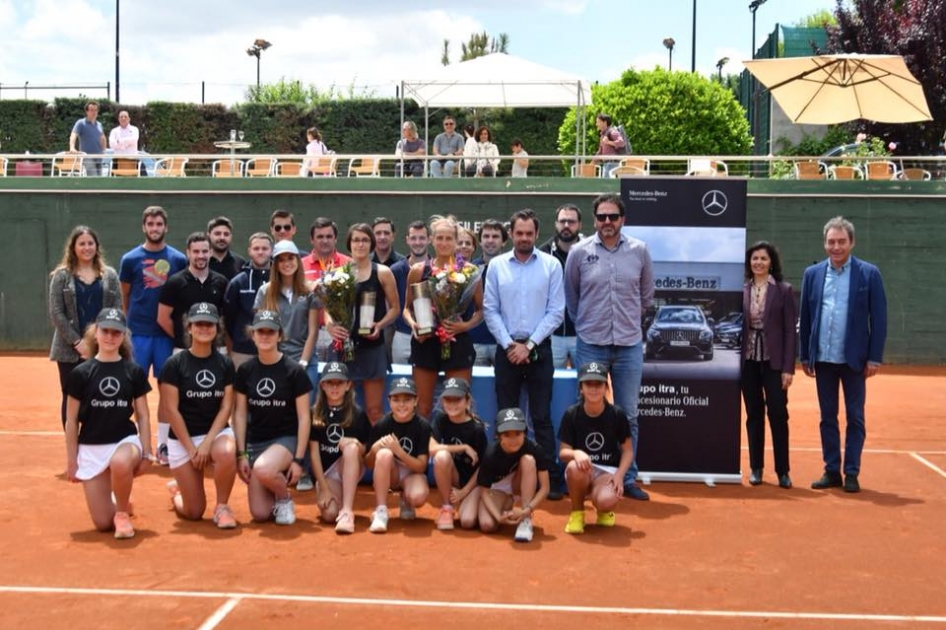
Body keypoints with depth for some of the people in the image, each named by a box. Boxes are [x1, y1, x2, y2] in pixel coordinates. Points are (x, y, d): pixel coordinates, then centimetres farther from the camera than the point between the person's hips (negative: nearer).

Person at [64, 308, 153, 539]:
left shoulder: (134, 372, 0)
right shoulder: (81, 373, -2)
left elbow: (143, 416, 5)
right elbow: (71, 420, 2)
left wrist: (146, 453, -2)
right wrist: (71, 460, 1)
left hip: (126, 439, 0)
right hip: (91, 447, 1)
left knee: (120, 463, -40)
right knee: (103, 523, -4)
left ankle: (122, 513, -11)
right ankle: (119, 502, 34)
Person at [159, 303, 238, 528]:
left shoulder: (225, 364, 1)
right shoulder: (174, 364, -7)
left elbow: (226, 407, -2)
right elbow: (171, 410, -9)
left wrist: (207, 442, -14)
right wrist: (191, 448, -12)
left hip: (217, 432, 2)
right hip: (182, 438, -1)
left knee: (227, 453, -37)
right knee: (194, 512, -2)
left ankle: (222, 507, -11)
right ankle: (177, 492, 36)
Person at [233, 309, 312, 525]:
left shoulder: (294, 371, -9)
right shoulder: (245, 370, 1)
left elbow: (304, 418, -8)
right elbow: (240, 414, 4)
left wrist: (299, 459, -12)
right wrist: (241, 454, -2)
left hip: (287, 439, -3)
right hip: (255, 442, 3)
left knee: (263, 469, -38)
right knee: (259, 514, -7)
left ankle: (284, 499, -5)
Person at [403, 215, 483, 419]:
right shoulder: (418, 270, 4)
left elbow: (481, 309, 6)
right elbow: (407, 307, 12)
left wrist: (466, 325, -12)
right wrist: (413, 324, -8)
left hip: (457, 343, -1)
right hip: (425, 343, 2)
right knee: (423, 406, 8)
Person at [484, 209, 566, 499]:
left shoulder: (551, 265, -1)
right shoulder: (496, 265, 2)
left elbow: (556, 312, -3)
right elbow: (490, 311, 1)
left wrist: (528, 345, -8)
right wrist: (509, 345, -8)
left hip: (539, 349, -1)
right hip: (507, 349, 1)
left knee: (542, 417, 2)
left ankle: (551, 479, 5)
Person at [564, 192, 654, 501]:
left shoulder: (639, 251, -1)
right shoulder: (579, 252, -4)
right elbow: (570, 296, 9)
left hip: (629, 345, 1)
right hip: (591, 345, -1)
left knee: (628, 416, 8)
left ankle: (628, 479, 18)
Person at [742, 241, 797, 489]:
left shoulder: (783, 290, -1)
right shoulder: (742, 291, 5)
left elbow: (790, 331, -3)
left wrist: (788, 368, -8)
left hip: (774, 361, -2)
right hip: (749, 361, 2)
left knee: (778, 415, -2)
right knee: (754, 415, 8)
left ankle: (782, 471, 6)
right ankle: (756, 468, 16)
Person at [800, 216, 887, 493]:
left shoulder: (869, 274, -3)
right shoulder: (812, 274, 5)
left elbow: (879, 319, -4)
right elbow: (805, 318, 8)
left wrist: (875, 357, -8)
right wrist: (805, 355, 6)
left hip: (854, 359, -3)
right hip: (823, 359, 3)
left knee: (855, 418, 5)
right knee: (828, 417, 9)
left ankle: (852, 473, 12)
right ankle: (831, 471, 17)